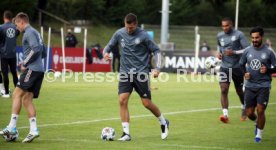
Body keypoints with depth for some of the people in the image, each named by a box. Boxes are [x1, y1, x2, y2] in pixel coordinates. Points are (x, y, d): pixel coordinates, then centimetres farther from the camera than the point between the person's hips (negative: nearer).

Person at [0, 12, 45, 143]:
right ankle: (33, 130, 1)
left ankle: (12, 127, -14)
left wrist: (25, 63, -13)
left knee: (17, 94, -9)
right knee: (27, 99, 8)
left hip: (32, 69, -9)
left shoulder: (29, 33, -8)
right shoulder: (36, 33, 22)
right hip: (39, 70, 9)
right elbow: (41, 51, 24)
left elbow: (35, 49, -21)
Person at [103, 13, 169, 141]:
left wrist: (157, 68, -10)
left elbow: (156, 50, -1)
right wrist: (105, 53, -13)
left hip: (141, 72, -3)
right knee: (122, 100, -12)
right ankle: (126, 133, -8)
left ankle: (164, 123, 26)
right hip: (125, 72, 3)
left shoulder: (143, 36, -9)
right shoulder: (119, 34, 1)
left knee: (147, 103, -1)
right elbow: (109, 46, 11)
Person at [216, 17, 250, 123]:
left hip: (237, 67, -3)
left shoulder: (239, 35, -9)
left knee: (239, 91, 13)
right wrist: (218, 53, 5)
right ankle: (225, 115, -19)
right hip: (224, 67, 3)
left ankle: (244, 110, 40)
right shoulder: (220, 36, 6)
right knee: (223, 90, -14)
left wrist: (234, 52, -22)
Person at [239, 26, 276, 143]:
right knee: (249, 113, 3)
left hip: (264, 86, -3)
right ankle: (257, 122, 38)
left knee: (260, 110, -12)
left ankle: (259, 134, 8)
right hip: (250, 86, 3)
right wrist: (245, 73, -1)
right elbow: (241, 64, 18)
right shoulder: (247, 51, 4)